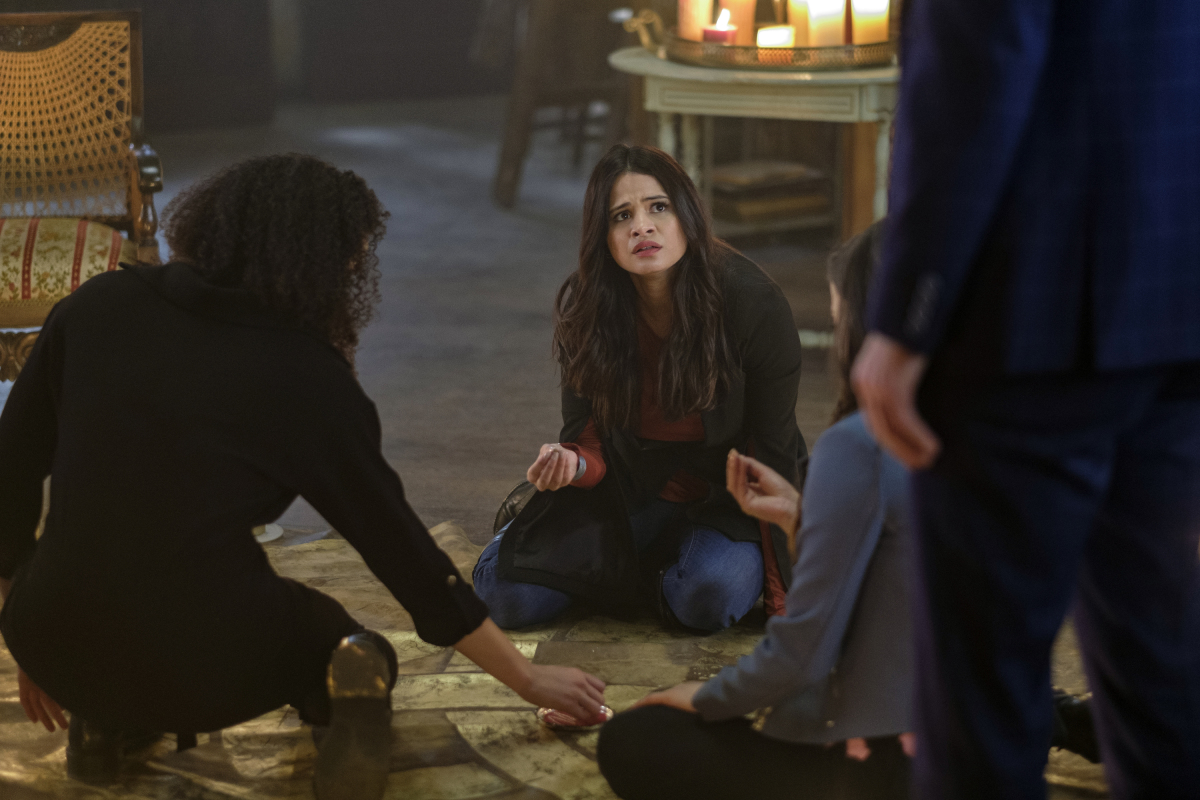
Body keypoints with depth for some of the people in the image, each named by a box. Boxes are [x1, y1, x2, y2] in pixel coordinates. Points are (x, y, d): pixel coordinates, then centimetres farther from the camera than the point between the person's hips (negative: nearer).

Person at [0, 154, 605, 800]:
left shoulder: (97, 307, 4)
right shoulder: (307, 377, -3)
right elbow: (404, 550, 2)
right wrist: (527, 679, 13)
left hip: (59, 649, 4)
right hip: (205, 676, -4)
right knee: (325, 634, 28)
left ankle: (102, 719, 13)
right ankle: (349, 696, -7)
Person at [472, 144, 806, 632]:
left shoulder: (752, 302, -22)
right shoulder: (584, 308, -13)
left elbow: (774, 452, -16)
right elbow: (592, 440, -6)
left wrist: (782, 588, -18)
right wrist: (571, 464, -33)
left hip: (729, 498, -3)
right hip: (630, 495, 3)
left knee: (708, 597, -34)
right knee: (504, 590, -15)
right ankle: (657, 565, 10)